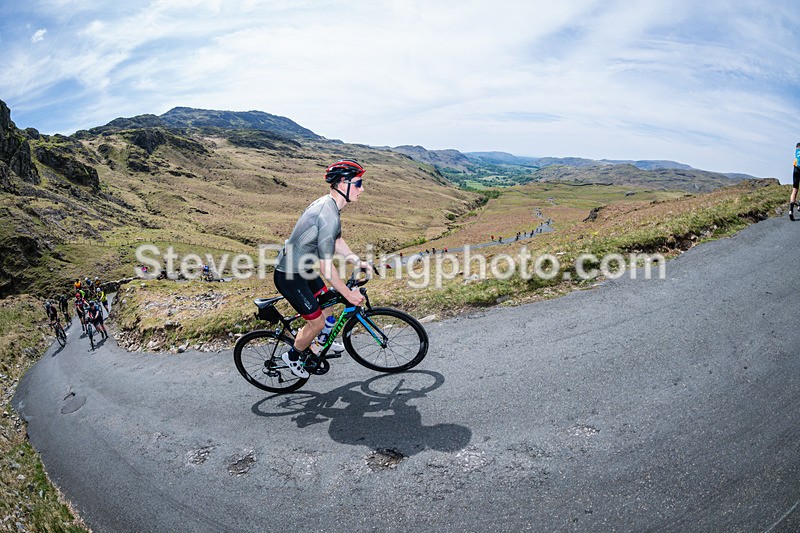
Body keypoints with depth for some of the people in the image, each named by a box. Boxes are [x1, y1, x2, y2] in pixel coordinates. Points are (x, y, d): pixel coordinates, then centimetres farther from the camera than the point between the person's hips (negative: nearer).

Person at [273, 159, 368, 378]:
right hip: (290, 276, -9)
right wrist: (348, 294, -19)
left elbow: (337, 241, 16)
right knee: (317, 321, 3)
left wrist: (358, 262, 11)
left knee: (326, 306, 22)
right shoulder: (328, 216, -31)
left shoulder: (327, 203, 1)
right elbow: (326, 266, -27)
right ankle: (292, 356, 27)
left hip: (304, 269, 9)